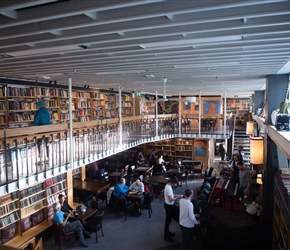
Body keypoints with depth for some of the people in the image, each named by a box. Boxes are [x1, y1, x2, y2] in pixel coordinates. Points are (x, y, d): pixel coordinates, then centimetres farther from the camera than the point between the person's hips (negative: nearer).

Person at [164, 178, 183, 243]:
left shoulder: (168, 185, 2)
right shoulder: (169, 188, -29)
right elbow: (171, 199, -28)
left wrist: (176, 195, 5)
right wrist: (178, 197, -17)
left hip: (168, 205, 10)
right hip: (169, 206, -10)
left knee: (168, 219, 23)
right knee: (168, 220, 1)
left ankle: (167, 232, 38)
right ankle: (166, 236, 13)